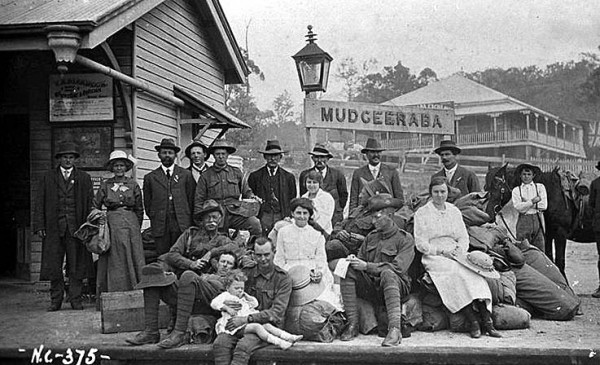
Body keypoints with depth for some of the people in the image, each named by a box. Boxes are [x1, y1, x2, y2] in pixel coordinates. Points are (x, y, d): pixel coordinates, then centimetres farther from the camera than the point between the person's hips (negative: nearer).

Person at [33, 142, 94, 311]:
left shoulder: (84, 178, 12)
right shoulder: (47, 178, 12)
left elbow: (90, 203, 8)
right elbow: (39, 203, 8)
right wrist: (39, 226, -1)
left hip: (76, 227, 0)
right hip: (53, 227, 0)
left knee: (76, 266, 0)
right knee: (54, 266, 2)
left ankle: (76, 300, 8)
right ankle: (56, 300, 11)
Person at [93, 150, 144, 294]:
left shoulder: (133, 185, 6)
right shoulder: (105, 185, 6)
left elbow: (139, 209, 10)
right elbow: (95, 206, 11)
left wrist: (136, 227, 10)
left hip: (131, 224, 0)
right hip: (111, 224, 0)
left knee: (132, 259, -1)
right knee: (113, 260, -1)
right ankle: (112, 291, 3)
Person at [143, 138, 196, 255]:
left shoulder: (186, 175, 11)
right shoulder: (150, 177, 12)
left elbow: (192, 199, 10)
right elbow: (147, 203, 15)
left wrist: (188, 219, 5)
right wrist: (155, 219, 8)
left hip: (182, 225, 0)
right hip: (160, 227, 1)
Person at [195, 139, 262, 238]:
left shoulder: (236, 172, 16)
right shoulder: (206, 176, 10)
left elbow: (246, 191, 21)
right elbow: (199, 200, 11)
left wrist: (252, 197, -3)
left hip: (235, 211, 0)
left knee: (255, 224, -25)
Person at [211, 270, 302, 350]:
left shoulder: (243, 299, 32)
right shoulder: (226, 296, 9)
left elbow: (255, 303, 34)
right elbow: (214, 303, -6)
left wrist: (246, 295, 20)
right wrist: (227, 308, -17)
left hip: (249, 323, 9)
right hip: (238, 327, -9)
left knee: (267, 325, -10)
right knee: (257, 326, -31)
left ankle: (289, 337, -23)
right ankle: (278, 342, -46)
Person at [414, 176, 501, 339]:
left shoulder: (454, 211, 19)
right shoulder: (422, 213, 6)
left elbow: (464, 237, 15)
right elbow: (420, 243, -1)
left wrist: (460, 248, -7)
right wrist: (441, 251, -13)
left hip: (456, 254, 4)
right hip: (433, 257, -4)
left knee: (475, 272, -27)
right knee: (455, 271, -34)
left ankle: (486, 320, -34)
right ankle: (472, 321, -35)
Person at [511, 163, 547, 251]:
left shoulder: (540, 187, 9)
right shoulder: (516, 190, 8)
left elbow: (543, 206, -2)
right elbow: (518, 207, -7)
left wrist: (527, 203, -4)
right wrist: (533, 201, -10)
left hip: (538, 220, 0)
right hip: (523, 220, 0)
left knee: (540, 250, -1)